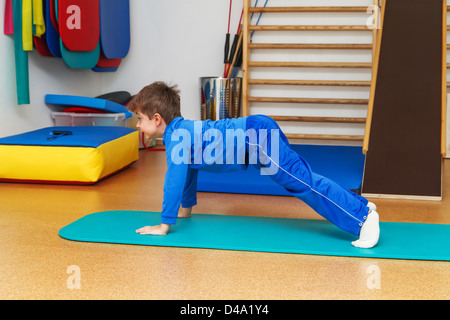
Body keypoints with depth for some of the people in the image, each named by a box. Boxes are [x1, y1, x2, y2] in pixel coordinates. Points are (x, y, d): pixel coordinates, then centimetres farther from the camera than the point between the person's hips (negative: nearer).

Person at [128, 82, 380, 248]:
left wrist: (164, 225, -13)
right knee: (302, 178, 15)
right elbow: (189, 171, 31)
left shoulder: (176, 136, -12)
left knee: (302, 182, -14)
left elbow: (175, 179, -18)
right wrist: (185, 208, 39)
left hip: (256, 136, -10)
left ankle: (363, 216, -16)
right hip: (257, 131, 10)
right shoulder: (182, 128, 18)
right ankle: (360, 207, 22)